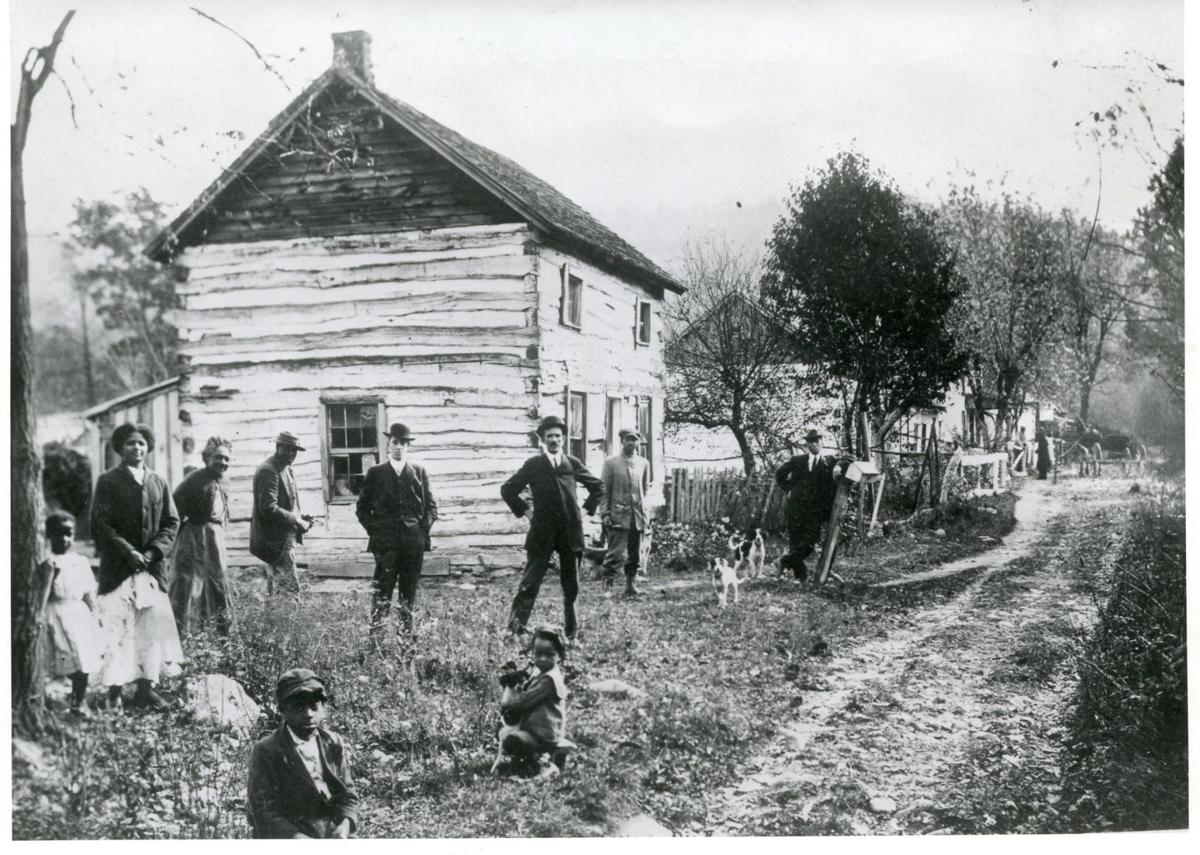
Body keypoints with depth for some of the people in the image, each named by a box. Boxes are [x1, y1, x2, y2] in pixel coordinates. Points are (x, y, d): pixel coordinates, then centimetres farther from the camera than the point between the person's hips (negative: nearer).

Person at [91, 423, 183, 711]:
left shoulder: (158, 483, 12)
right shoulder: (108, 481, 1)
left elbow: (171, 523, 10)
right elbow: (100, 525, -6)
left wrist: (153, 552, -5)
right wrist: (129, 552, -14)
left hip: (151, 566, 4)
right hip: (117, 568, -4)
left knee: (154, 625, 2)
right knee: (117, 627, -5)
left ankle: (146, 688, 9)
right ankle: (114, 692, 2)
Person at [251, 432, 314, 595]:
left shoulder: (286, 468, 14)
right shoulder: (268, 471, -17)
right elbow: (269, 508, -25)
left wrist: (299, 517, 6)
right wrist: (297, 522, -20)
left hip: (285, 538, 10)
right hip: (276, 540, -10)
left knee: (275, 586, 17)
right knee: (292, 588, -12)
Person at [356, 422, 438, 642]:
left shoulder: (419, 472, 10)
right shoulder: (375, 473, 7)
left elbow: (431, 505, 12)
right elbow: (362, 507, 10)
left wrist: (423, 528, 0)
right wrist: (374, 530, 0)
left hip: (414, 540, 2)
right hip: (385, 541, -2)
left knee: (409, 590, 6)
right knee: (382, 589, -9)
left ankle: (407, 632, 13)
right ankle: (375, 635, -9)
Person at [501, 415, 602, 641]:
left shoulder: (572, 463, 9)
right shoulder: (533, 465, 2)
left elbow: (597, 486, 20)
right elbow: (507, 490, 7)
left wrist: (588, 509, 12)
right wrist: (523, 510, 3)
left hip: (571, 532, 3)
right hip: (542, 532, -3)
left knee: (571, 585, 8)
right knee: (530, 582, -7)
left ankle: (571, 631, 17)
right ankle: (514, 629, -5)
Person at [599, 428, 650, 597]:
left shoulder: (644, 463, 12)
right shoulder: (611, 463, 1)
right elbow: (603, 490, -1)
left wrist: (643, 509, 11)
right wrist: (604, 513, -9)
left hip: (638, 516, 4)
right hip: (617, 516, -4)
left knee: (635, 555, 8)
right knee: (617, 554, -12)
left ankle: (630, 583, 20)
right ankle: (607, 583, -2)